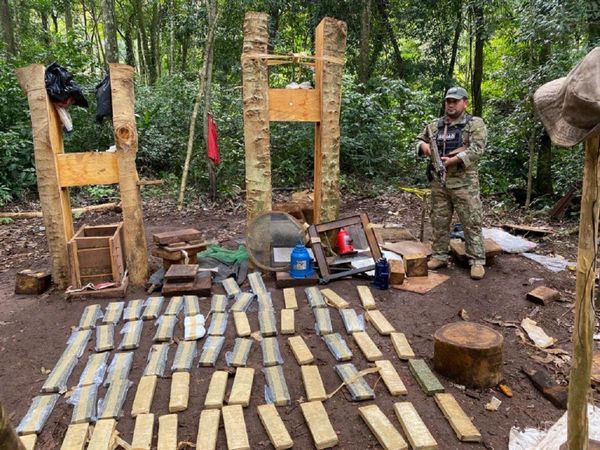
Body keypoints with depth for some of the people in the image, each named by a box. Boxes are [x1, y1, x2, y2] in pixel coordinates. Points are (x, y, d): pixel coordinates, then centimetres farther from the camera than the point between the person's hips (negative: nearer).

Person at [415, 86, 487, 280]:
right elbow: (418, 140, 23)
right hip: (438, 181, 5)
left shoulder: (475, 124, -1)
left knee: (471, 222, -2)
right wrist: (423, 145, -1)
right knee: (439, 221, 10)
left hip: (464, 182, -5)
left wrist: (454, 160, -22)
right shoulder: (435, 125, 14)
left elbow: (476, 149, -13)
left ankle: (477, 261, 5)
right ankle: (439, 256, 22)